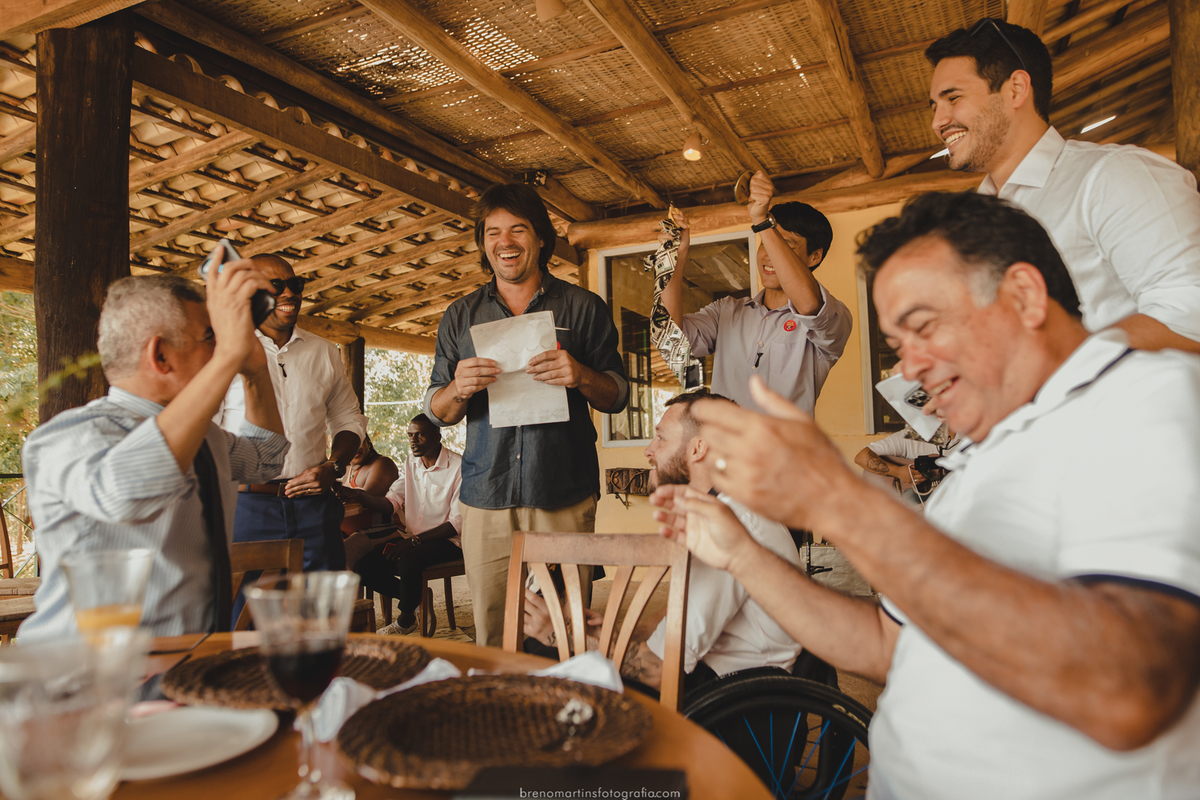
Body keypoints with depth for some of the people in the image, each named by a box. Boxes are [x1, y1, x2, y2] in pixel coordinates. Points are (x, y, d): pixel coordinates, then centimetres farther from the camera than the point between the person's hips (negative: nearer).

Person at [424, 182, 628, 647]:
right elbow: (436, 412, 14)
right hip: (486, 498, 2)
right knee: (491, 639, 4)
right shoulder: (460, 316, 14)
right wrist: (458, 390, -9)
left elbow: (616, 398, 8)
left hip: (565, 498, -1)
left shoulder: (583, 307, 8)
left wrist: (581, 376, -14)